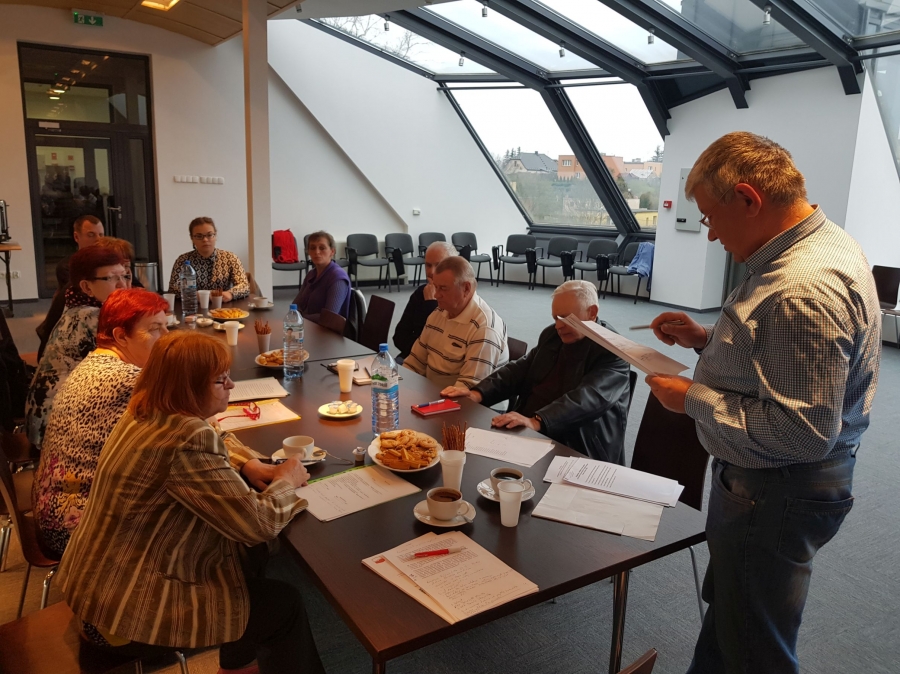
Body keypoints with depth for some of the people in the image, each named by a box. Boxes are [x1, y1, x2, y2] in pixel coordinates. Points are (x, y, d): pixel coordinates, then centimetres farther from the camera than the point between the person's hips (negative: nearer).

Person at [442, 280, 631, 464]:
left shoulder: (613, 350, -11)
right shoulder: (552, 335, 12)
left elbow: (587, 398, -26)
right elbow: (519, 369, 10)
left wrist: (536, 422, -40)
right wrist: (478, 393, -8)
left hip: (574, 449, -7)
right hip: (524, 431, 7)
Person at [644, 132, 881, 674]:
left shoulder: (805, 289, -30)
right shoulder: (821, 243, 4)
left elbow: (800, 434, -31)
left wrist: (693, 398, -21)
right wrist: (706, 339, 4)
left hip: (774, 495, -10)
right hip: (767, 482, 10)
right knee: (726, 608, 29)